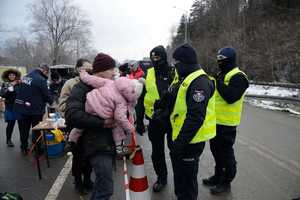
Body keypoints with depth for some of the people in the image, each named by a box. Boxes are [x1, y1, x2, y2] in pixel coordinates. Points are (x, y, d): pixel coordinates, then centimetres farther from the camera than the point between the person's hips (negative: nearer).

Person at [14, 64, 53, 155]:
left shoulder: (25, 77, 6)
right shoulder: (41, 80, -18)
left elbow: (19, 91, 14)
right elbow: (47, 95, -12)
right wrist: (52, 103, 5)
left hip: (21, 108, 7)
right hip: (34, 109, -7)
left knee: (24, 130, 18)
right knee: (37, 130, 9)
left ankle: (24, 148, 31)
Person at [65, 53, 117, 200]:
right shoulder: (82, 88, -8)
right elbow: (72, 115, -23)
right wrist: (101, 123, -24)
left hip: (109, 142, 8)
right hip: (96, 144, -8)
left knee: (102, 183, 22)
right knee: (106, 188, -8)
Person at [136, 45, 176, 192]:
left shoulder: (174, 73, -6)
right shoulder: (148, 74, 0)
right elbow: (141, 99, 5)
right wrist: (139, 121, 4)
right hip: (154, 120, 2)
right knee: (157, 152, 14)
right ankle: (161, 178, 37)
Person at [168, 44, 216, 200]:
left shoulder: (199, 82, -22)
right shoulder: (185, 79, 11)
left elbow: (196, 117, -28)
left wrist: (180, 142, -23)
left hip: (190, 142, -10)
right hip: (178, 138, 10)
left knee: (187, 179, 8)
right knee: (179, 175, 25)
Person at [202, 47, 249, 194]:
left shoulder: (238, 77, -15)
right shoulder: (222, 75, 15)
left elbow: (231, 97, -28)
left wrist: (218, 83, -22)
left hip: (226, 123, -9)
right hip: (216, 120, 9)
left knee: (226, 153, 5)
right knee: (216, 149, 20)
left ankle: (226, 182, 22)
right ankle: (218, 176, 38)